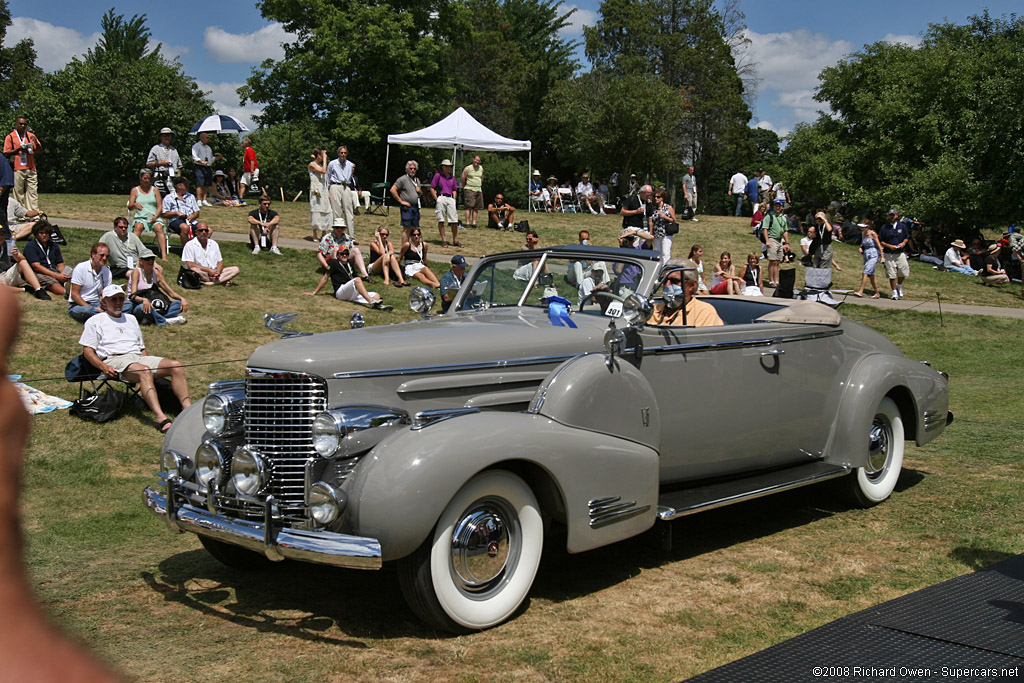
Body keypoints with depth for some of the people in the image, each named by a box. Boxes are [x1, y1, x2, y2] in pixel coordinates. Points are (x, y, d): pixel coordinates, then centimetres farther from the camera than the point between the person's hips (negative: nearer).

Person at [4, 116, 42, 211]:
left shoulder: (31, 135, 16)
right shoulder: (10, 137, 5)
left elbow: (39, 151, 16)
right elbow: (6, 153, 1)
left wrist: (36, 142, -4)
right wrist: (19, 149, -11)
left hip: (31, 168, 3)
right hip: (17, 169, -3)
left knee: (33, 192, -2)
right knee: (19, 193, -1)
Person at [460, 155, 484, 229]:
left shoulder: (481, 168, 13)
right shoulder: (468, 168, -5)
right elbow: (463, 178, 1)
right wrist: (464, 188, 9)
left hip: (479, 190, 6)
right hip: (469, 190, -6)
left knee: (476, 208, 2)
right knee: (469, 206, -13)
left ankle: (474, 223, 4)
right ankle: (467, 223, -15)